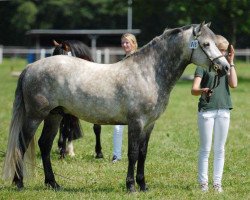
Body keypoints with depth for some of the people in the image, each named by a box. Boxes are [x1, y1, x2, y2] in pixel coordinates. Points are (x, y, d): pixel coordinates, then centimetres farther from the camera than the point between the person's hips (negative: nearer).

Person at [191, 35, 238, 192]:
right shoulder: (203, 66, -2)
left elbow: (234, 84, -4)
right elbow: (194, 89, -13)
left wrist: (231, 63, -2)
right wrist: (202, 91, -36)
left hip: (224, 110, 4)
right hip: (206, 110, -4)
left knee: (220, 149, 7)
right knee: (206, 148, 0)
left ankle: (217, 182, 12)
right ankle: (203, 182, 7)